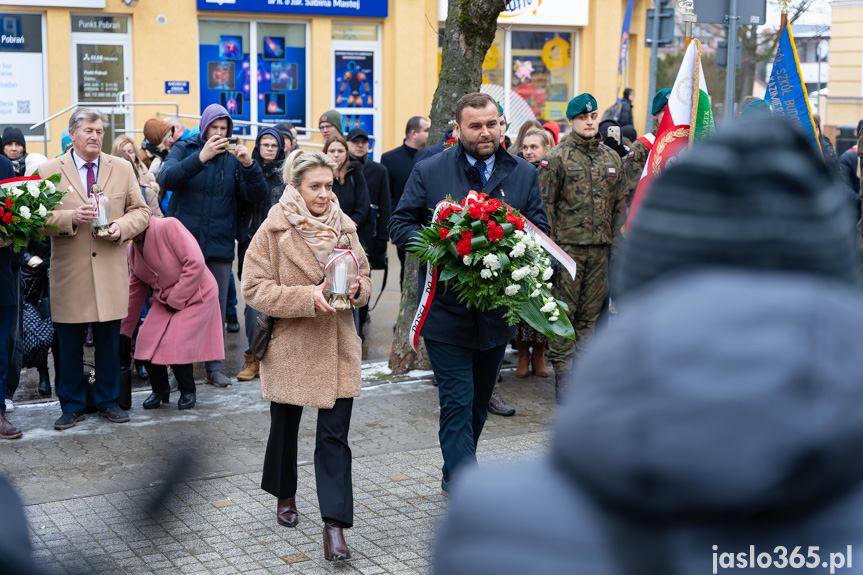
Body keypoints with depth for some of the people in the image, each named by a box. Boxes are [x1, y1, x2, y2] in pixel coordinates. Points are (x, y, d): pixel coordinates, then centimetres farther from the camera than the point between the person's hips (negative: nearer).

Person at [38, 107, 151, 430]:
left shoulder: (122, 169, 8)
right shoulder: (50, 170, 2)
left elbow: (140, 211, 8)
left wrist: (121, 227, -12)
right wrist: (71, 218, -18)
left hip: (111, 272, 2)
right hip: (69, 274, -1)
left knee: (109, 342, 9)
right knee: (69, 345, 6)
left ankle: (108, 401, 22)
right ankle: (72, 406, 19)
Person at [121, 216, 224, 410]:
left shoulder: (169, 226, -20)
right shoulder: (133, 248, 4)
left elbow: (195, 263, -24)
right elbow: (135, 289, 12)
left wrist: (176, 300, -19)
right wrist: (123, 330, 13)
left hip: (195, 296, -7)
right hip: (164, 300, 7)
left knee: (175, 345, -18)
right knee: (147, 341, -8)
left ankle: (188, 391, 7)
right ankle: (160, 390, 15)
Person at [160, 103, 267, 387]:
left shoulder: (233, 158, 7)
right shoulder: (184, 149, 3)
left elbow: (257, 195, -4)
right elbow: (167, 178, -17)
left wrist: (249, 165, -21)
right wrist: (201, 157, -29)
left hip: (219, 246, 2)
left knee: (217, 307, 6)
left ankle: (214, 366, 15)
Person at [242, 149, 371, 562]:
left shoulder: (344, 226, 3)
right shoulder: (273, 230, -8)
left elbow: (363, 277, 13)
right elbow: (254, 287, -12)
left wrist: (356, 289, -11)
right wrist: (307, 297, -22)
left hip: (337, 346, 2)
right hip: (289, 346, -1)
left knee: (335, 436, -5)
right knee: (285, 426, 17)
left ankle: (334, 525, -3)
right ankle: (285, 496, 42)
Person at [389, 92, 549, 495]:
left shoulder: (523, 174, 6)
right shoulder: (429, 172, -1)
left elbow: (540, 231, 7)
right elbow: (400, 224, 1)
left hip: (498, 308, 4)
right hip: (446, 309, -4)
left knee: (479, 401, 17)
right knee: (458, 402, -8)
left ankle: (454, 476, 36)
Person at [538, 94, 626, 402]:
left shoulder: (612, 158, 13)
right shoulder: (557, 158, -2)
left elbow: (619, 204, 17)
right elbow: (545, 204, -5)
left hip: (600, 249, 5)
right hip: (567, 246, -4)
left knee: (591, 313, 8)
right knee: (564, 313, -3)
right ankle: (563, 382, 3)